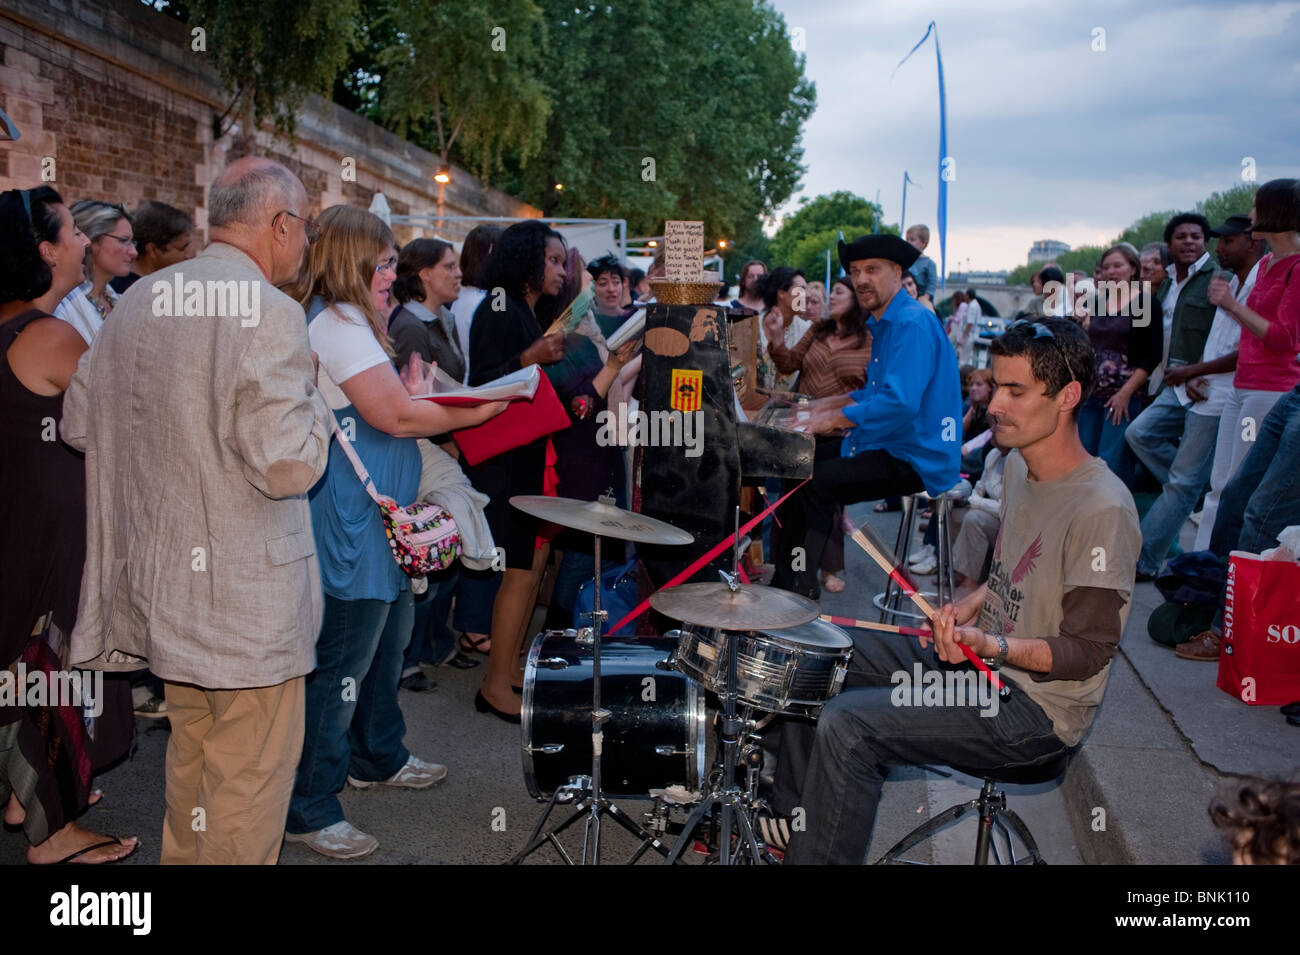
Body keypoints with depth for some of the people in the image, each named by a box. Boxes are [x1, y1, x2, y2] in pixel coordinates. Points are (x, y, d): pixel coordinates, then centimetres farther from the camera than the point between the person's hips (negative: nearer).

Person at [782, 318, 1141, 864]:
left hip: (1036, 707, -9)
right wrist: (968, 610, 3)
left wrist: (991, 645, -34)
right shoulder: (1018, 466, 5)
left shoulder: (1101, 510, -24)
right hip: (981, 658, 10)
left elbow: (1087, 652, -21)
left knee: (846, 726, -22)